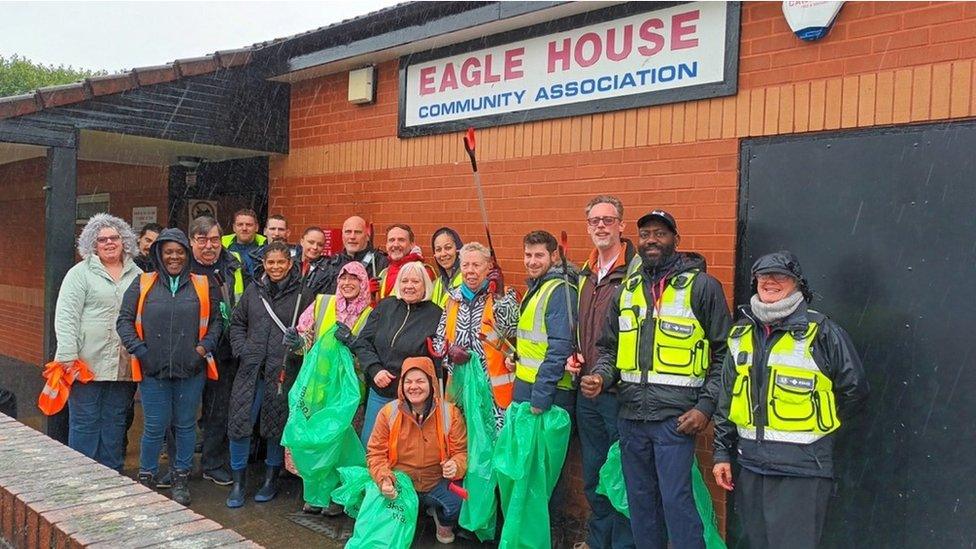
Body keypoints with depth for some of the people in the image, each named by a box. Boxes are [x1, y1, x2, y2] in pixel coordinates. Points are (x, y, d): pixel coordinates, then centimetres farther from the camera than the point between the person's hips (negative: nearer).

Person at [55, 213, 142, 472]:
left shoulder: (137, 275, 10)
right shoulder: (81, 273, 0)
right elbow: (65, 316, -7)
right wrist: (68, 355, -14)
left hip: (124, 365, 3)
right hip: (88, 362, -3)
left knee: (115, 421, 12)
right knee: (85, 422, 4)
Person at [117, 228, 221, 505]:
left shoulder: (203, 285, 6)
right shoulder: (142, 284, 4)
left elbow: (216, 320, 12)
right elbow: (124, 320, 5)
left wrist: (204, 347, -2)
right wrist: (139, 349, -6)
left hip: (191, 370, 1)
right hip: (153, 369, -1)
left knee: (186, 425, 9)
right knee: (155, 427, 4)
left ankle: (181, 479, 24)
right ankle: (146, 478, 24)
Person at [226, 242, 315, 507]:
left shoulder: (302, 294, -1)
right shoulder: (253, 290, 10)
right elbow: (237, 322, 17)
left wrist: (297, 348, -16)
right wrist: (241, 348, 3)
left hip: (284, 370, -2)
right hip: (251, 368, 3)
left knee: (277, 426, 7)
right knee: (239, 423, -1)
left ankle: (271, 480, 26)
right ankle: (238, 482, 14)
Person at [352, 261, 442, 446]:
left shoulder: (436, 315, -4)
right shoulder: (385, 307, 6)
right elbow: (362, 343, 4)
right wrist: (375, 369, -9)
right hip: (379, 393, 4)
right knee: (368, 444, 13)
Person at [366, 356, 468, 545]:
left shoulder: (450, 413, -6)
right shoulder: (388, 412, -6)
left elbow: (462, 451, -2)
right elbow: (376, 452, -1)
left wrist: (456, 466, -26)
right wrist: (384, 479, -20)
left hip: (437, 484, 0)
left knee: (456, 503, -28)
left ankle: (444, 523, 12)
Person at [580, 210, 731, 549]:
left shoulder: (702, 286, -3)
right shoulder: (625, 291, 11)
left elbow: (724, 353, -2)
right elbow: (609, 348, 19)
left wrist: (705, 406, -10)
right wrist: (600, 377, -2)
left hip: (676, 417, -5)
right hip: (631, 416, 5)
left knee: (676, 501, -4)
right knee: (639, 501, 15)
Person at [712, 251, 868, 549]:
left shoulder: (822, 332, -7)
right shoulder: (741, 334, 10)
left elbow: (855, 390, 1)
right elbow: (727, 397, 15)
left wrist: (816, 426, 6)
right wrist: (722, 452, 13)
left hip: (802, 471, -5)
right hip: (751, 466, 6)